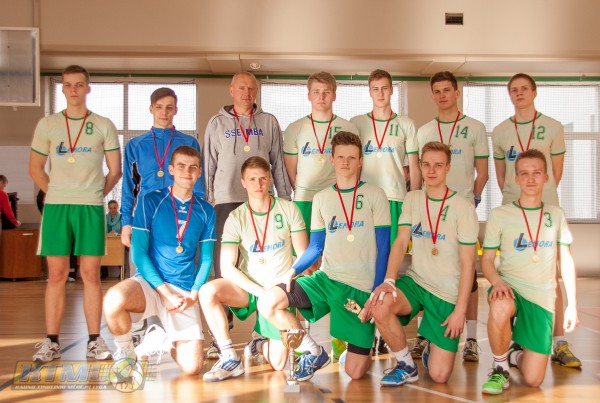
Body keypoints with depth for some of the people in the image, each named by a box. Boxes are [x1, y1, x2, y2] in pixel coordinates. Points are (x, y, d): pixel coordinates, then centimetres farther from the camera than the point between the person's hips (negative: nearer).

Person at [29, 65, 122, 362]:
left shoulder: (103, 126, 6)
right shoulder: (47, 125, 9)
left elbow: (115, 170, 8)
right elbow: (35, 167, 14)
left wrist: (97, 194, 2)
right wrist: (54, 193, 6)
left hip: (91, 208, -1)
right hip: (56, 207, 1)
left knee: (90, 274, 0)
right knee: (56, 274, 1)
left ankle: (94, 340, 6)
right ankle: (51, 342, 6)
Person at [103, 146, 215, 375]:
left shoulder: (205, 211, 8)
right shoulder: (151, 201, 0)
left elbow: (206, 259, 11)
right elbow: (139, 253, -4)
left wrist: (193, 295, -6)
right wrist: (165, 292, -13)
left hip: (185, 293, 2)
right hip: (150, 283, -2)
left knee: (192, 367, -12)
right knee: (113, 300, -38)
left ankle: (158, 340, 23)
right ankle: (126, 353, -5)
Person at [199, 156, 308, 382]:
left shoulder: (288, 210, -2)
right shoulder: (236, 218, -4)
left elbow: (303, 256, 1)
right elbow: (227, 267, -11)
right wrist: (260, 291, -19)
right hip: (248, 287, 1)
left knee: (278, 364, -10)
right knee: (208, 291, -31)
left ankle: (262, 344, 28)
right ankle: (230, 358, -17)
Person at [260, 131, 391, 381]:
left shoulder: (375, 196, -1)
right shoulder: (321, 198, 10)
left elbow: (383, 249, -3)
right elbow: (316, 247, 12)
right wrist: (293, 270, -7)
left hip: (361, 287, -4)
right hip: (326, 278, 4)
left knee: (355, 373, -8)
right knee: (268, 304, -17)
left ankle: (361, 346, 30)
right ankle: (314, 352, 3)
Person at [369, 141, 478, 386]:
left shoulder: (463, 207, -8)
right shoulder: (412, 199, 5)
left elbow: (467, 263, -8)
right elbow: (401, 242, -2)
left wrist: (460, 310, -12)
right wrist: (389, 280, -19)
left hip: (448, 294, -3)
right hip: (415, 281, 3)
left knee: (439, 376, -9)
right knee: (380, 306, -32)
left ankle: (433, 349, 30)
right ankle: (406, 366, -5)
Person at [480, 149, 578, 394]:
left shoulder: (556, 215, 8)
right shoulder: (499, 215, -1)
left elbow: (566, 260, 11)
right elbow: (486, 259, -1)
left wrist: (572, 304, 5)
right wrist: (497, 281, -22)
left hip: (542, 298, 2)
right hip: (510, 287, -2)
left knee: (533, 379, -6)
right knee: (501, 308, -42)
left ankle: (516, 355, 32)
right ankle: (500, 367, -12)